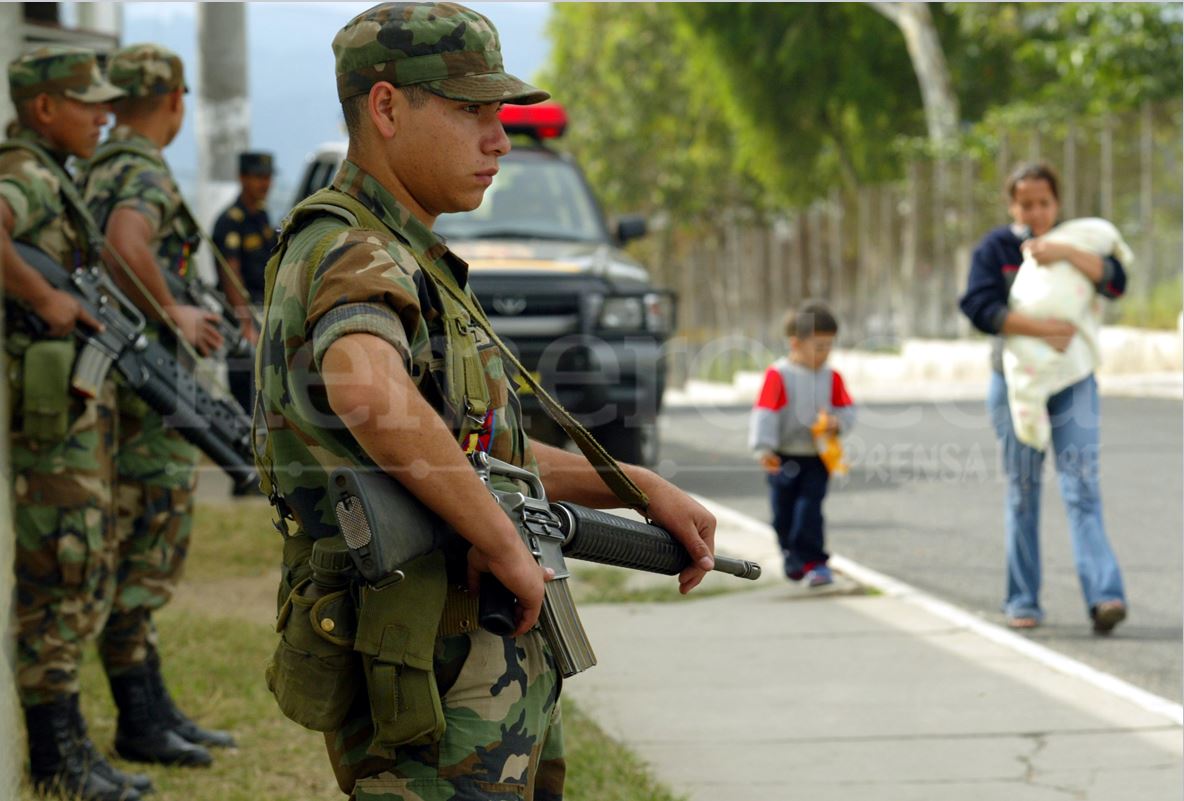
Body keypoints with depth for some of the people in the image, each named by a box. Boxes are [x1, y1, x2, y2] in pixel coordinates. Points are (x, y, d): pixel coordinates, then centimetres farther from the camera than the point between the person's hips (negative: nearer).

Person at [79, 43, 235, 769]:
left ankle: (157, 711, 19)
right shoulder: (144, 176, -15)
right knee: (139, 564, -5)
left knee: (144, 562, 13)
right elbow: (125, 247, -36)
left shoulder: (96, 172, 14)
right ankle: (140, 724, -2)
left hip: (138, 391, 10)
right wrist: (171, 316, -23)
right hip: (146, 393, -10)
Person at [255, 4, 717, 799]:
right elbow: (372, 397, -39)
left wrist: (642, 487, 18)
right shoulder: (348, 255, -16)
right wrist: (505, 545, -29)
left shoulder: (411, 263, 18)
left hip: (494, 674, 10)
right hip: (437, 703, -10)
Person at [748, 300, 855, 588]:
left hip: (817, 458, 1)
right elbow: (764, 412, -15)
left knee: (809, 508, -12)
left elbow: (847, 410, 8)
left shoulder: (832, 378, 3)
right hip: (784, 459, -1)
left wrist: (838, 423, -16)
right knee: (784, 514, 9)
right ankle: (793, 557, 31)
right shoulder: (778, 375, -10)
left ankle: (814, 563, -11)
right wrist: (764, 448, -25)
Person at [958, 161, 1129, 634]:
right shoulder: (996, 249, 1)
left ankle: (1104, 595, -22)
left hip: (1072, 381, 0)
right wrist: (1041, 329, -24)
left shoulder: (1076, 244, 7)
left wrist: (1064, 252, -23)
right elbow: (979, 306, -15)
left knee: (1081, 485, -11)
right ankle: (1022, 601, 11)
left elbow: (1115, 281, -11)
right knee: (1022, 490, 4)